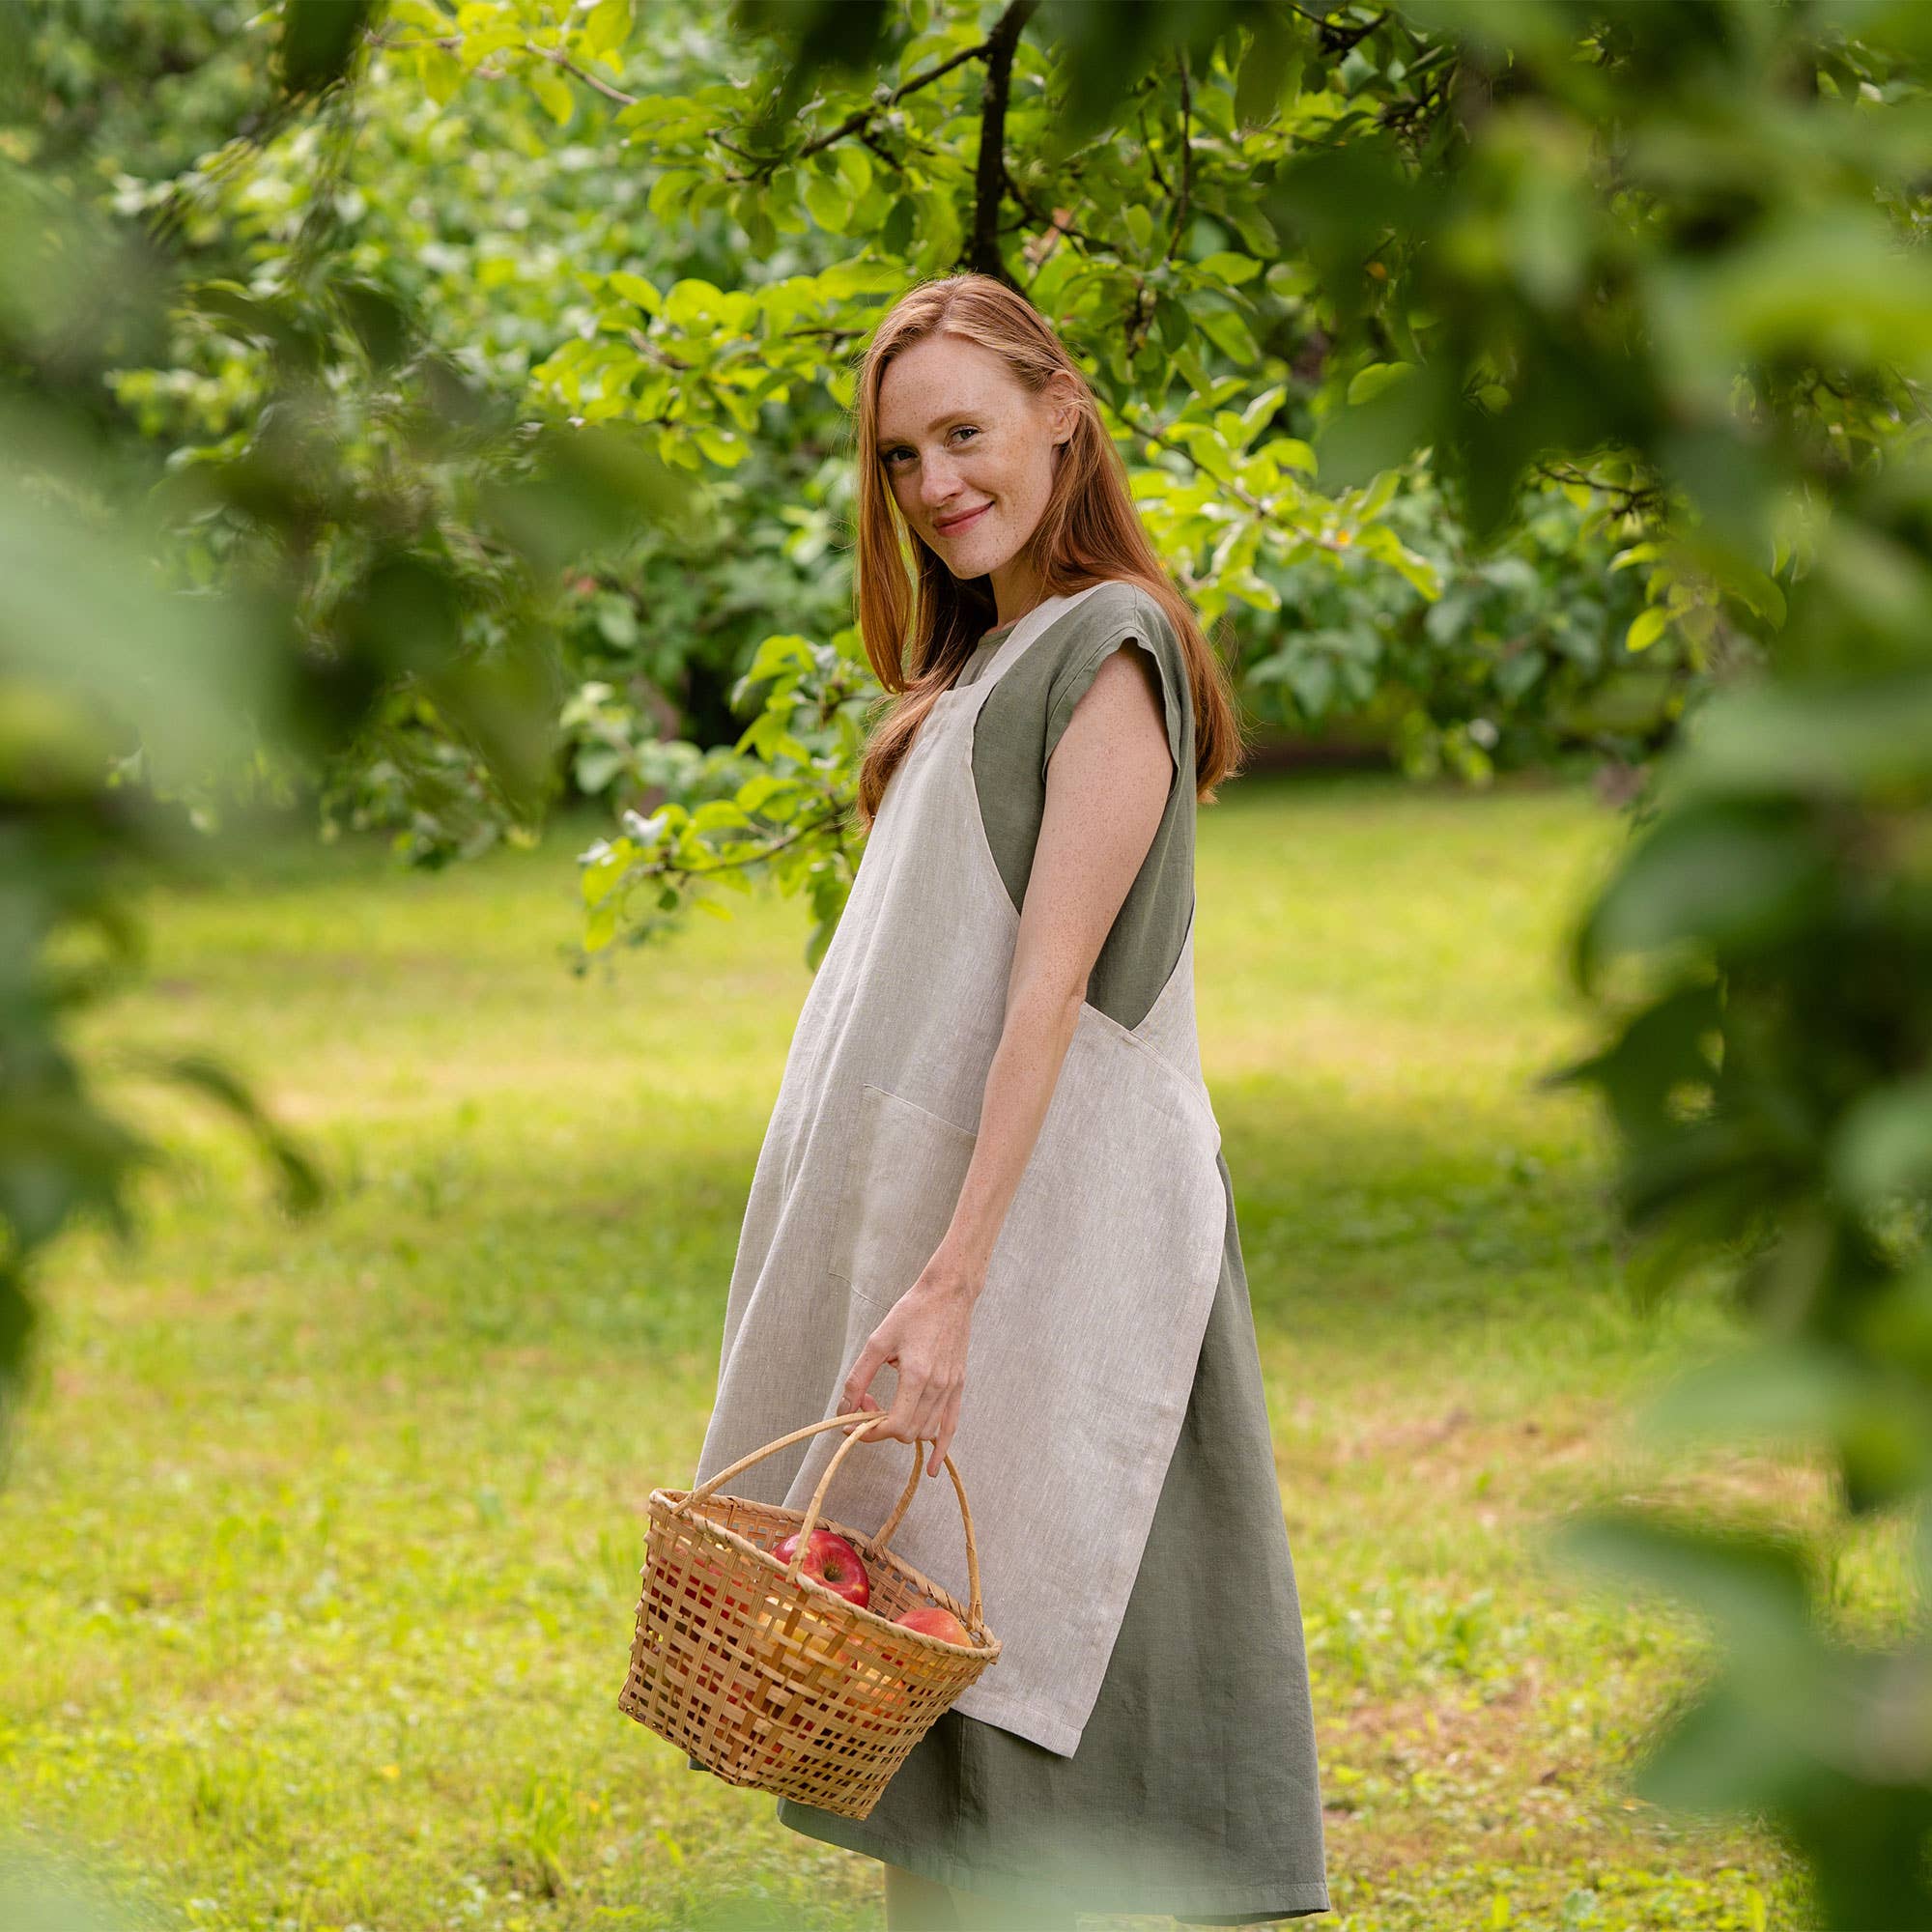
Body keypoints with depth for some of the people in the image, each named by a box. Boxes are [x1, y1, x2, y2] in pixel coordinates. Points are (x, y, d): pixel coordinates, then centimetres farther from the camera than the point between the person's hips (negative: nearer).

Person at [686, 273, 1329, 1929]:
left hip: (1039, 1220, -9)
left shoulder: (1108, 650, -10)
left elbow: (1052, 985, -19)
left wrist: (954, 1282, -25)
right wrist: (908, 1272, 13)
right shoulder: (984, 658, 18)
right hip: (921, 1205, 9)